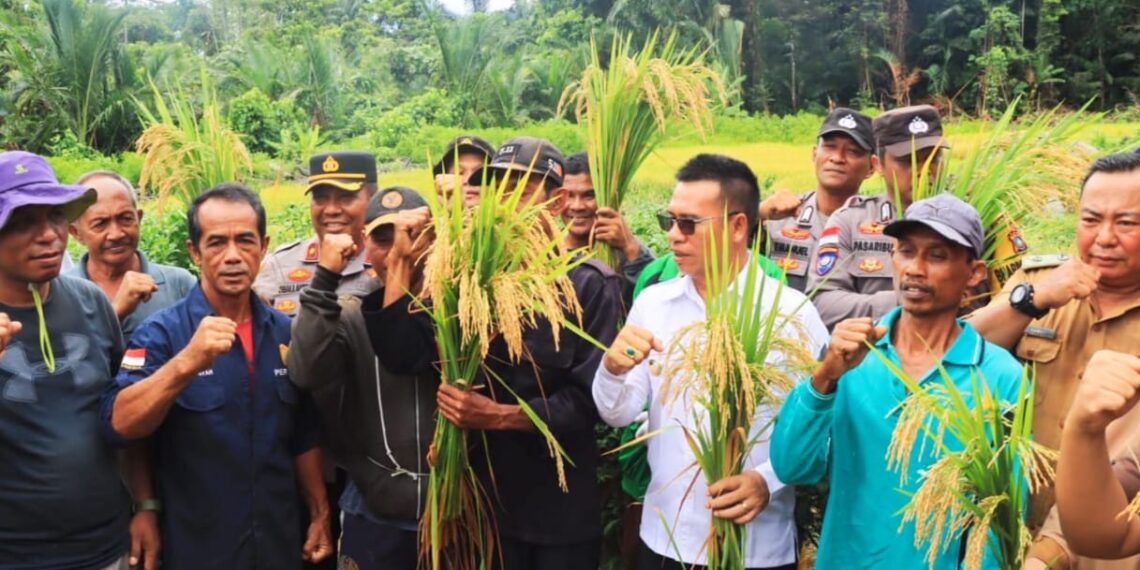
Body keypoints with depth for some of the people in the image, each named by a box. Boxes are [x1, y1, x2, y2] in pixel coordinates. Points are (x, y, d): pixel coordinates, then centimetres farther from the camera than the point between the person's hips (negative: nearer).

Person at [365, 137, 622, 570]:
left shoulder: (589, 285, -8)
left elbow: (589, 399, -13)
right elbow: (404, 356, -8)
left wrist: (499, 416, -20)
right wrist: (399, 263, -12)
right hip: (488, 498, 3)